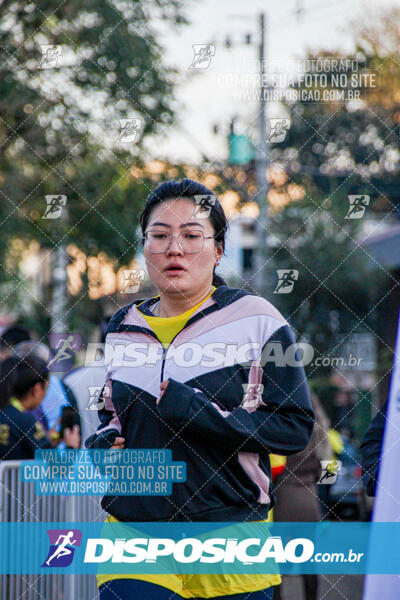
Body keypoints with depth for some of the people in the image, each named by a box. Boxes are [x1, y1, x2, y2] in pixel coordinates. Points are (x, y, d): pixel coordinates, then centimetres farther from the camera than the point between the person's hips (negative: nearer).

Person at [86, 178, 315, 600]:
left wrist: (197, 411, -16)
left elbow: (296, 427, -7)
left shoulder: (257, 320, -3)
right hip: (135, 543, 2)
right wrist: (104, 441, 3)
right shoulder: (123, 330, 10)